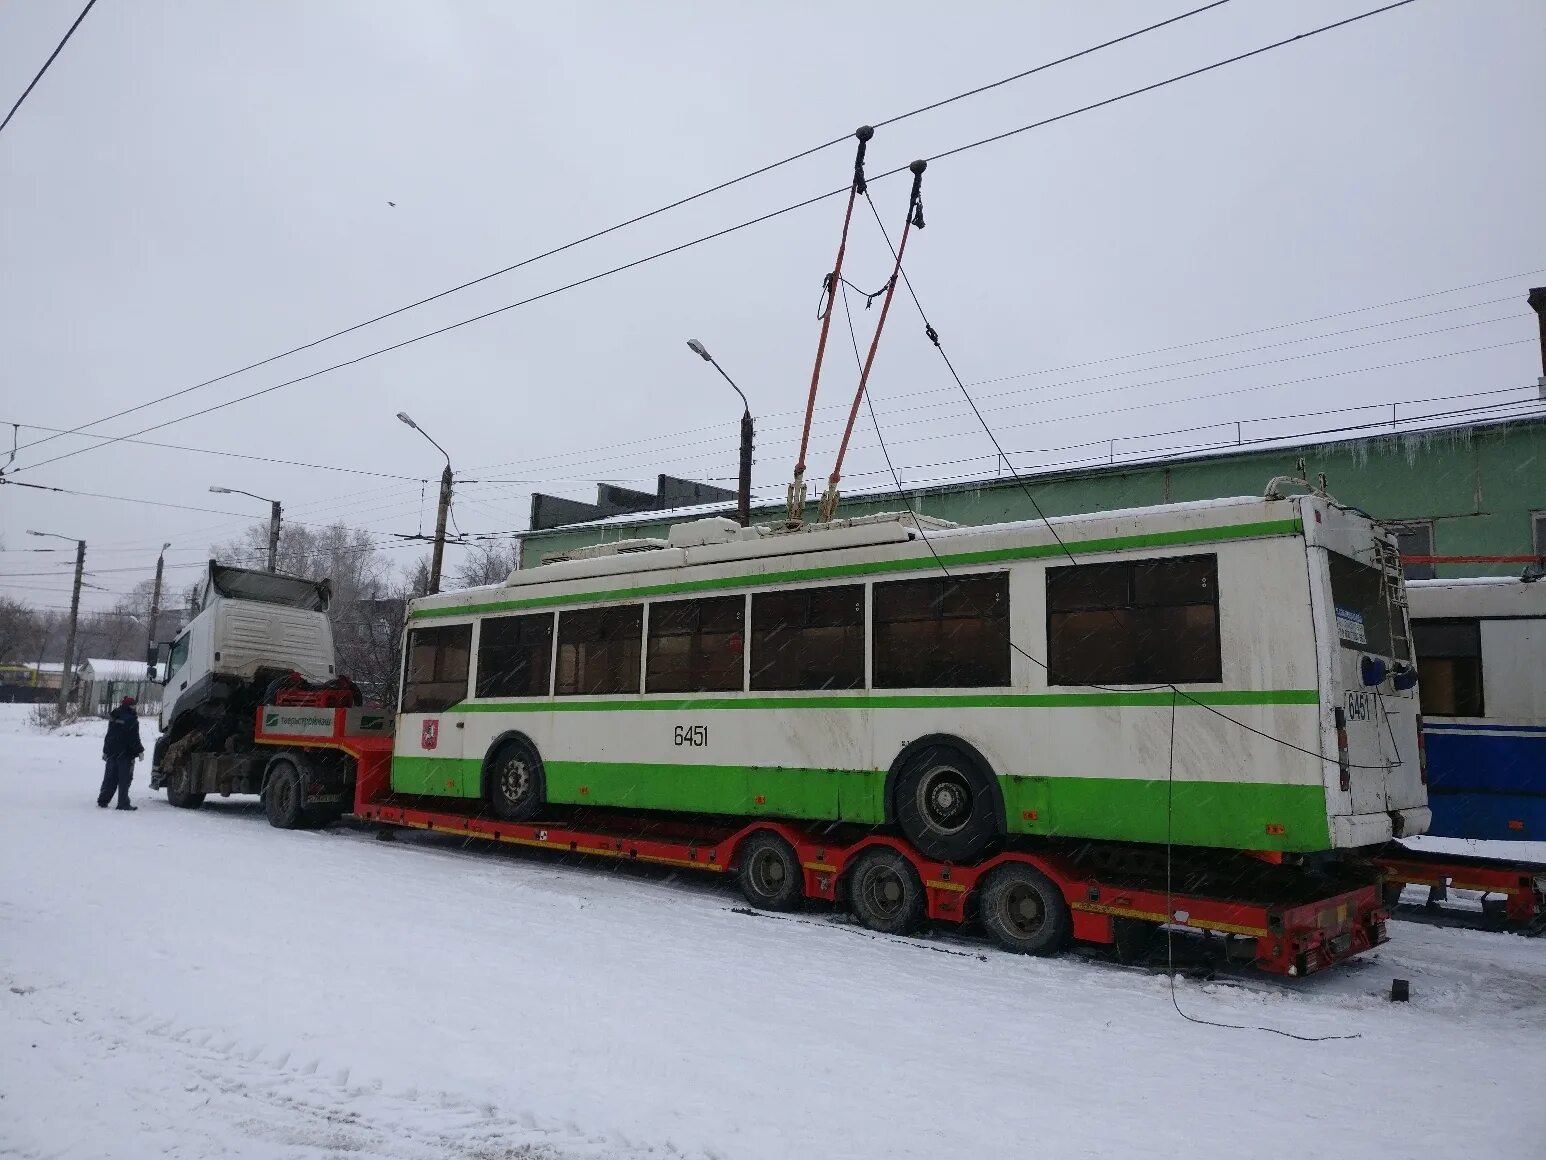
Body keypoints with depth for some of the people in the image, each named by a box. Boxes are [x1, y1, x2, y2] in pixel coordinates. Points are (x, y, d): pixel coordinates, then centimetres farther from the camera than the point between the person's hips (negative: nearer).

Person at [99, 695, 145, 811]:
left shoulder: (113, 718, 9)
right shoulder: (131, 720, -16)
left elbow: (109, 736, 18)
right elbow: (134, 740, -16)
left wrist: (106, 751, 26)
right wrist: (139, 751, -5)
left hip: (111, 752, 7)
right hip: (125, 754, -7)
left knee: (110, 778, 15)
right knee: (124, 779, -2)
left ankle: (103, 800, 17)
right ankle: (123, 803, -2)